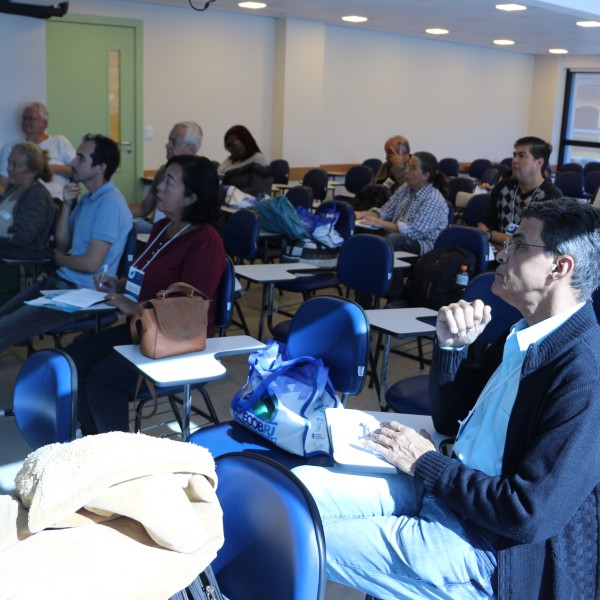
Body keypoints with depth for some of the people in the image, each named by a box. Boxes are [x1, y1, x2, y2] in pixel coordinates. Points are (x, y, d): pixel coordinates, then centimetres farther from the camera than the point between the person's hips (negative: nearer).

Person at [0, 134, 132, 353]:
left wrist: (59, 259, 0)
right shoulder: (87, 199, 13)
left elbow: (91, 263, -21)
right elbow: (62, 245, 13)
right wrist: (66, 205, 0)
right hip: (61, 281, 10)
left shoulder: (110, 203, -18)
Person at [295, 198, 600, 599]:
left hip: (493, 550, -8)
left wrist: (425, 462, -16)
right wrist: (450, 346, -5)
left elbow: (527, 516, -26)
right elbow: (449, 421, 11)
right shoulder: (524, 335, 5)